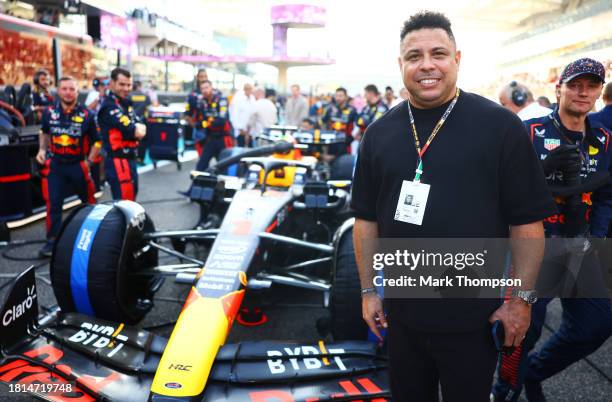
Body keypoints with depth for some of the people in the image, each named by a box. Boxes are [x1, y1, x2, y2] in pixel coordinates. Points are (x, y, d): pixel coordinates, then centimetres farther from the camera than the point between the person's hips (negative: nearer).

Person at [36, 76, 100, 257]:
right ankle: (52, 240, 8)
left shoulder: (86, 114, -9)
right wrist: (42, 150, 6)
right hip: (55, 165, 2)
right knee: (53, 204, -1)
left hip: (78, 165, -2)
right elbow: (44, 132, 20)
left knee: (88, 201, 14)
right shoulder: (49, 112, 0)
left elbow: (97, 141, 0)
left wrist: (89, 162, -6)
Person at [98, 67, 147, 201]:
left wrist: (136, 129, -11)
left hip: (130, 159, 10)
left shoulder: (126, 104, 14)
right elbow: (135, 132, -21)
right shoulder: (109, 106, -15)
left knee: (130, 200, 20)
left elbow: (142, 130, 9)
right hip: (118, 162, -10)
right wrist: (136, 130, 0)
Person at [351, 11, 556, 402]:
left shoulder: (500, 125, -9)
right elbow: (366, 219, 5)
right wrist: (369, 290, 5)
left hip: (475, 315, -3)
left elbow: (527, 220, -7)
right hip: (401, 312, 3)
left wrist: (522, 297, -7)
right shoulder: (379, 133, 1)